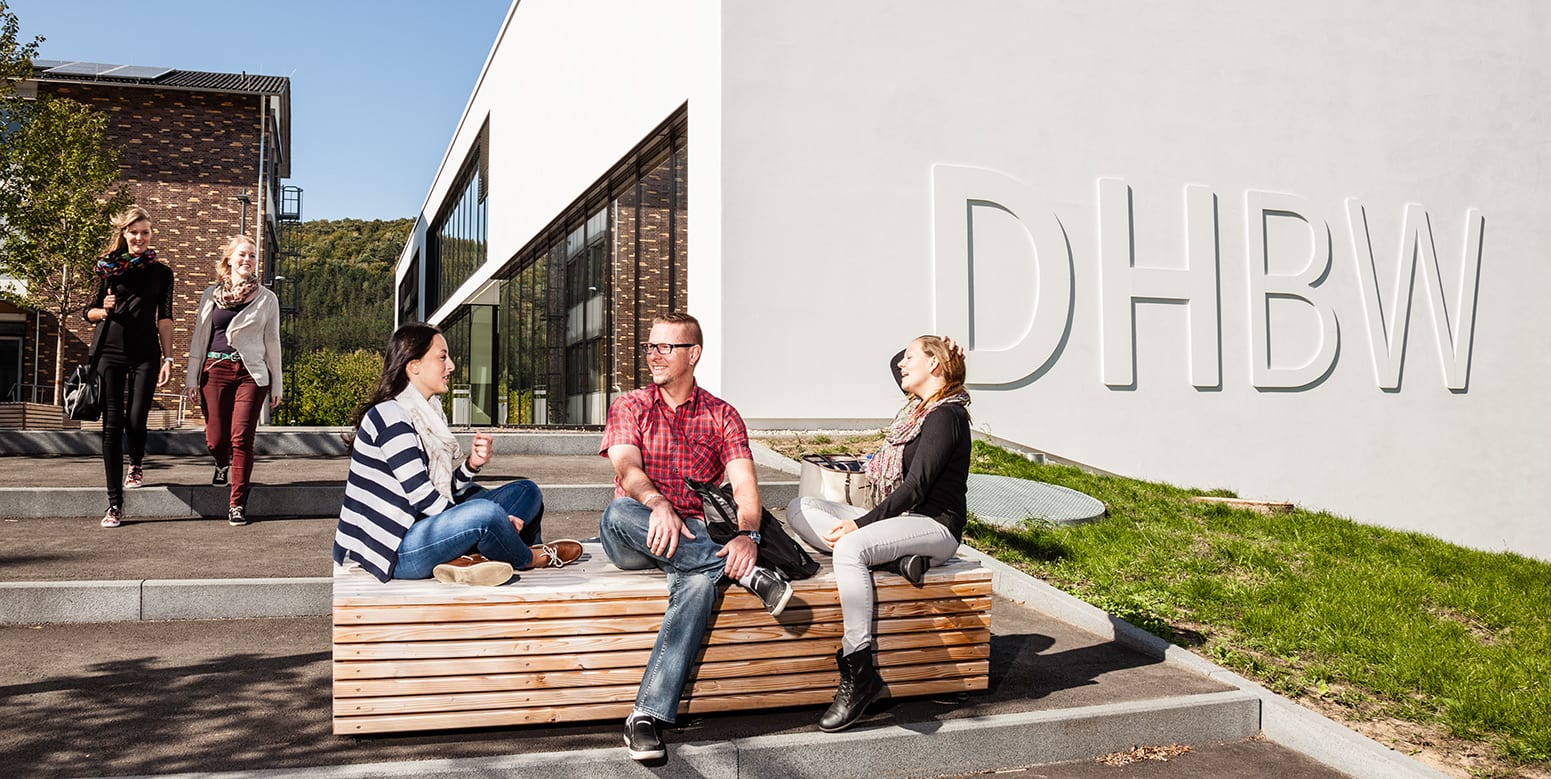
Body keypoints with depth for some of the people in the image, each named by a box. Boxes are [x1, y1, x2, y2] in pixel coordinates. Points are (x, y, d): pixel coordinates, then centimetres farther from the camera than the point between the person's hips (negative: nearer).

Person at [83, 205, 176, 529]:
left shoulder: (161, 272, 10)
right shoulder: (109, 267, 7)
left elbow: (164, 318, 9)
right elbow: (89, 311, 12)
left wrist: (167, 358, 3)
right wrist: (104, 310, -10)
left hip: (145, 355, 0)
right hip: (110, 352, 0)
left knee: (136, 420, -8)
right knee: (112, 424, -3)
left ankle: (136, 465, 29)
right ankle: (114, 503, 1)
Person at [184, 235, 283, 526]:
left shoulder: (267, 299, 8)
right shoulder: (212, 294, 10)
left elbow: (272, 342, 10)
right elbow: (199, 336, 12)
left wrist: (276, 385, 7)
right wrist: (192, 378, 8)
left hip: (251, 373, -1)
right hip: (215, 370, 1)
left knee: (241, 438, -9)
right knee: (215, 439, 1)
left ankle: (237, 504, -2)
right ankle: (223, 464, 39)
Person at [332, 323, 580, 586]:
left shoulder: (426, 413, 14)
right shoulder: (390, 416, -14)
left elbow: (446, 491, 11)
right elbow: (421, 497, -19)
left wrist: (472, 465, -7)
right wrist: (488, 523, -16)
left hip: (424, 527, 10)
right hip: (396, 552, -10)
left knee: (526, 491, 13)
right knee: (486, 512, -31)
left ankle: (471, 558, -10)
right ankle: (531, 559, 0)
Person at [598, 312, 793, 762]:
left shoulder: (722, 416, 10)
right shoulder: (630, 407, 9)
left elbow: (744, 484, -5)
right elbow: (627, 468, -11)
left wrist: (746, 535, -28)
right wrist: (657, 504, -35)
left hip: (695, 539, 0)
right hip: (633, 540, 1)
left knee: (700, 581, -35)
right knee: (618, 512, -35)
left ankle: (647, 714, -39)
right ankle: (746, 573, -34)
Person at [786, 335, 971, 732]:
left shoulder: (946, 414, -10)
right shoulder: (920, 406, 17)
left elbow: (915, 487, -18)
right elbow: (896, 364, 37)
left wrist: (860, 523, -21)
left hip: (934, 525, -10)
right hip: (898, 518, 10)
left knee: (849, 547, -37)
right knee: (800, 509, -3)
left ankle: (860, 674, -33)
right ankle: (895, 558, -17)